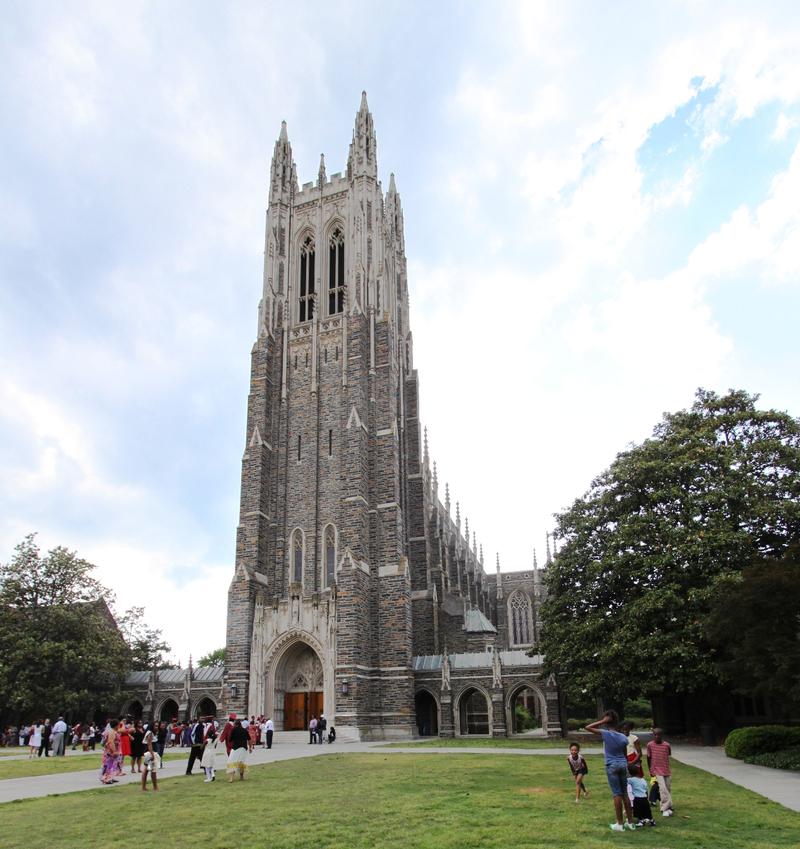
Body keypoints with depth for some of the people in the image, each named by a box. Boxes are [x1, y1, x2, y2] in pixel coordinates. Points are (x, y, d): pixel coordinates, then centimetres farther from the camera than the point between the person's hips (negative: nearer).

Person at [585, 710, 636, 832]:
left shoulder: (606, 734, -13)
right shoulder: (623, 737, 2)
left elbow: (588, 727, -14)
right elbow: (625, 755, 8)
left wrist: (602, 721, -12)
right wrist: (626, 767, 20)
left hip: (612, 766, -4)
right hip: (623, 765, 4)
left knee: (617, 794, 0)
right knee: (625, 793, 13)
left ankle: (619, 824, 5)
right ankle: (630, 822, 19)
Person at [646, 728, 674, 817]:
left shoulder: (667, 745, -8)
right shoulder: (650, 745, -9)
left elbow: (668, 755, 10)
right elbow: (649, 758, 2)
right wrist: (650, 770, 9)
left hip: (667, 770, 3)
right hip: (657, 771, -3)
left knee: (668, 789, 12)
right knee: (663, 788, -15)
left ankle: (667, 807, 31)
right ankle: (665, 808, -7)